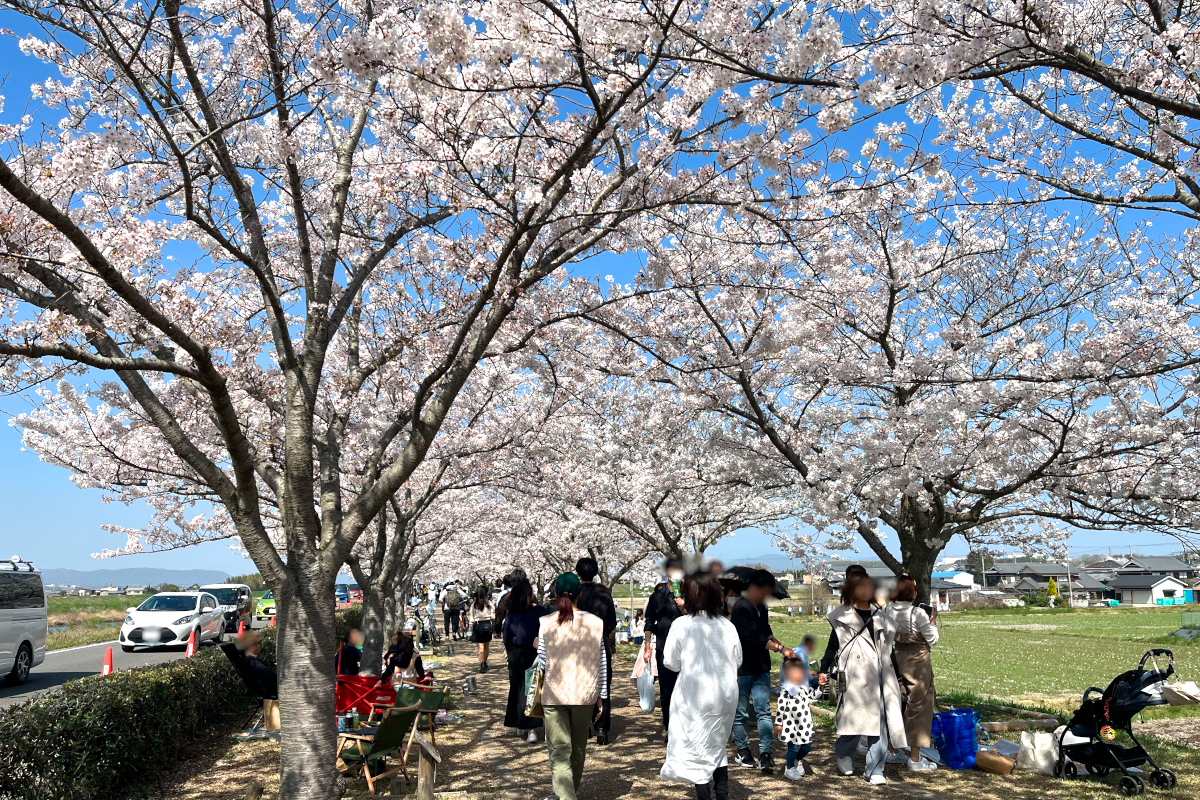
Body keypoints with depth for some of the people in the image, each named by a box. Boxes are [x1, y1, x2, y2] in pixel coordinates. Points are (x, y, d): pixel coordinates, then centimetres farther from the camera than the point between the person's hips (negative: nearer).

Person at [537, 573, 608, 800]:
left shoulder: (546, 623, -7)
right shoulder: (595, 623, -5)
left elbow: (542, 661, 1)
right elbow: (602, 663, 1)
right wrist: (602, 694, 11)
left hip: (554, 694, -2)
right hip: (585, 694, 2)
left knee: (560, 751, 0)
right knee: (578, 748, 20)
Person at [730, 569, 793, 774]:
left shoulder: (761, 608, 10)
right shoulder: (741, 608, -16)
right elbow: (753, 638, -24)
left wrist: (782, 648, 7)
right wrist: (780, 648, -24)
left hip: (761, 668, 7)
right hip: (743, 668, -7)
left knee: (764, 711, -1)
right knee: (741, 713, 7)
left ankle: (766, 754, -3)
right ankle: (743, 753, 20)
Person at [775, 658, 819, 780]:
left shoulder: (805, 686, 9)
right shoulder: (786, 689, -14)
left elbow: (813, 696, 21)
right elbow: (781, 706, -14)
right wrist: (778, 723, -14)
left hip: (805, 723, 7)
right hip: (791, 724, -7)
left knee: (807, 746, 14)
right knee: (794, 746, 2)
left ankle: (797, 761, 42)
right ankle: (789, 769, 23)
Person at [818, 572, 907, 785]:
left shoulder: (880, 617, 15)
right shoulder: (843, 617, 2)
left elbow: (888, 649, 20)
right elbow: (833, 646, 3)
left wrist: (898, 678, 20)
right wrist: (824, 670, -3)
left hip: (881, 675, 5)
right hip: (855, 676, -4)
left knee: (882, 720, -1)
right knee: (854, 719, -4)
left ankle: (874, 770, 8)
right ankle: (843, 755, 23)